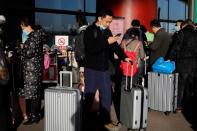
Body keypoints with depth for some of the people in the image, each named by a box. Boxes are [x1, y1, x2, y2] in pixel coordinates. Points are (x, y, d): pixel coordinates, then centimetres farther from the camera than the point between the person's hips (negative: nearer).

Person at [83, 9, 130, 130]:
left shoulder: (107, 31, 9)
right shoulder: (90, 30, -10)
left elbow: (115, 46, 17)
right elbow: (90, 49, -22)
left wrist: (124, 57, 7)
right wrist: (107, 42, -22)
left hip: (105, 69, 6)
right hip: (92, 70, -6)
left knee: (107, 96, 11)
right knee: (89, 97, 5)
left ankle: (105, 120, 26)